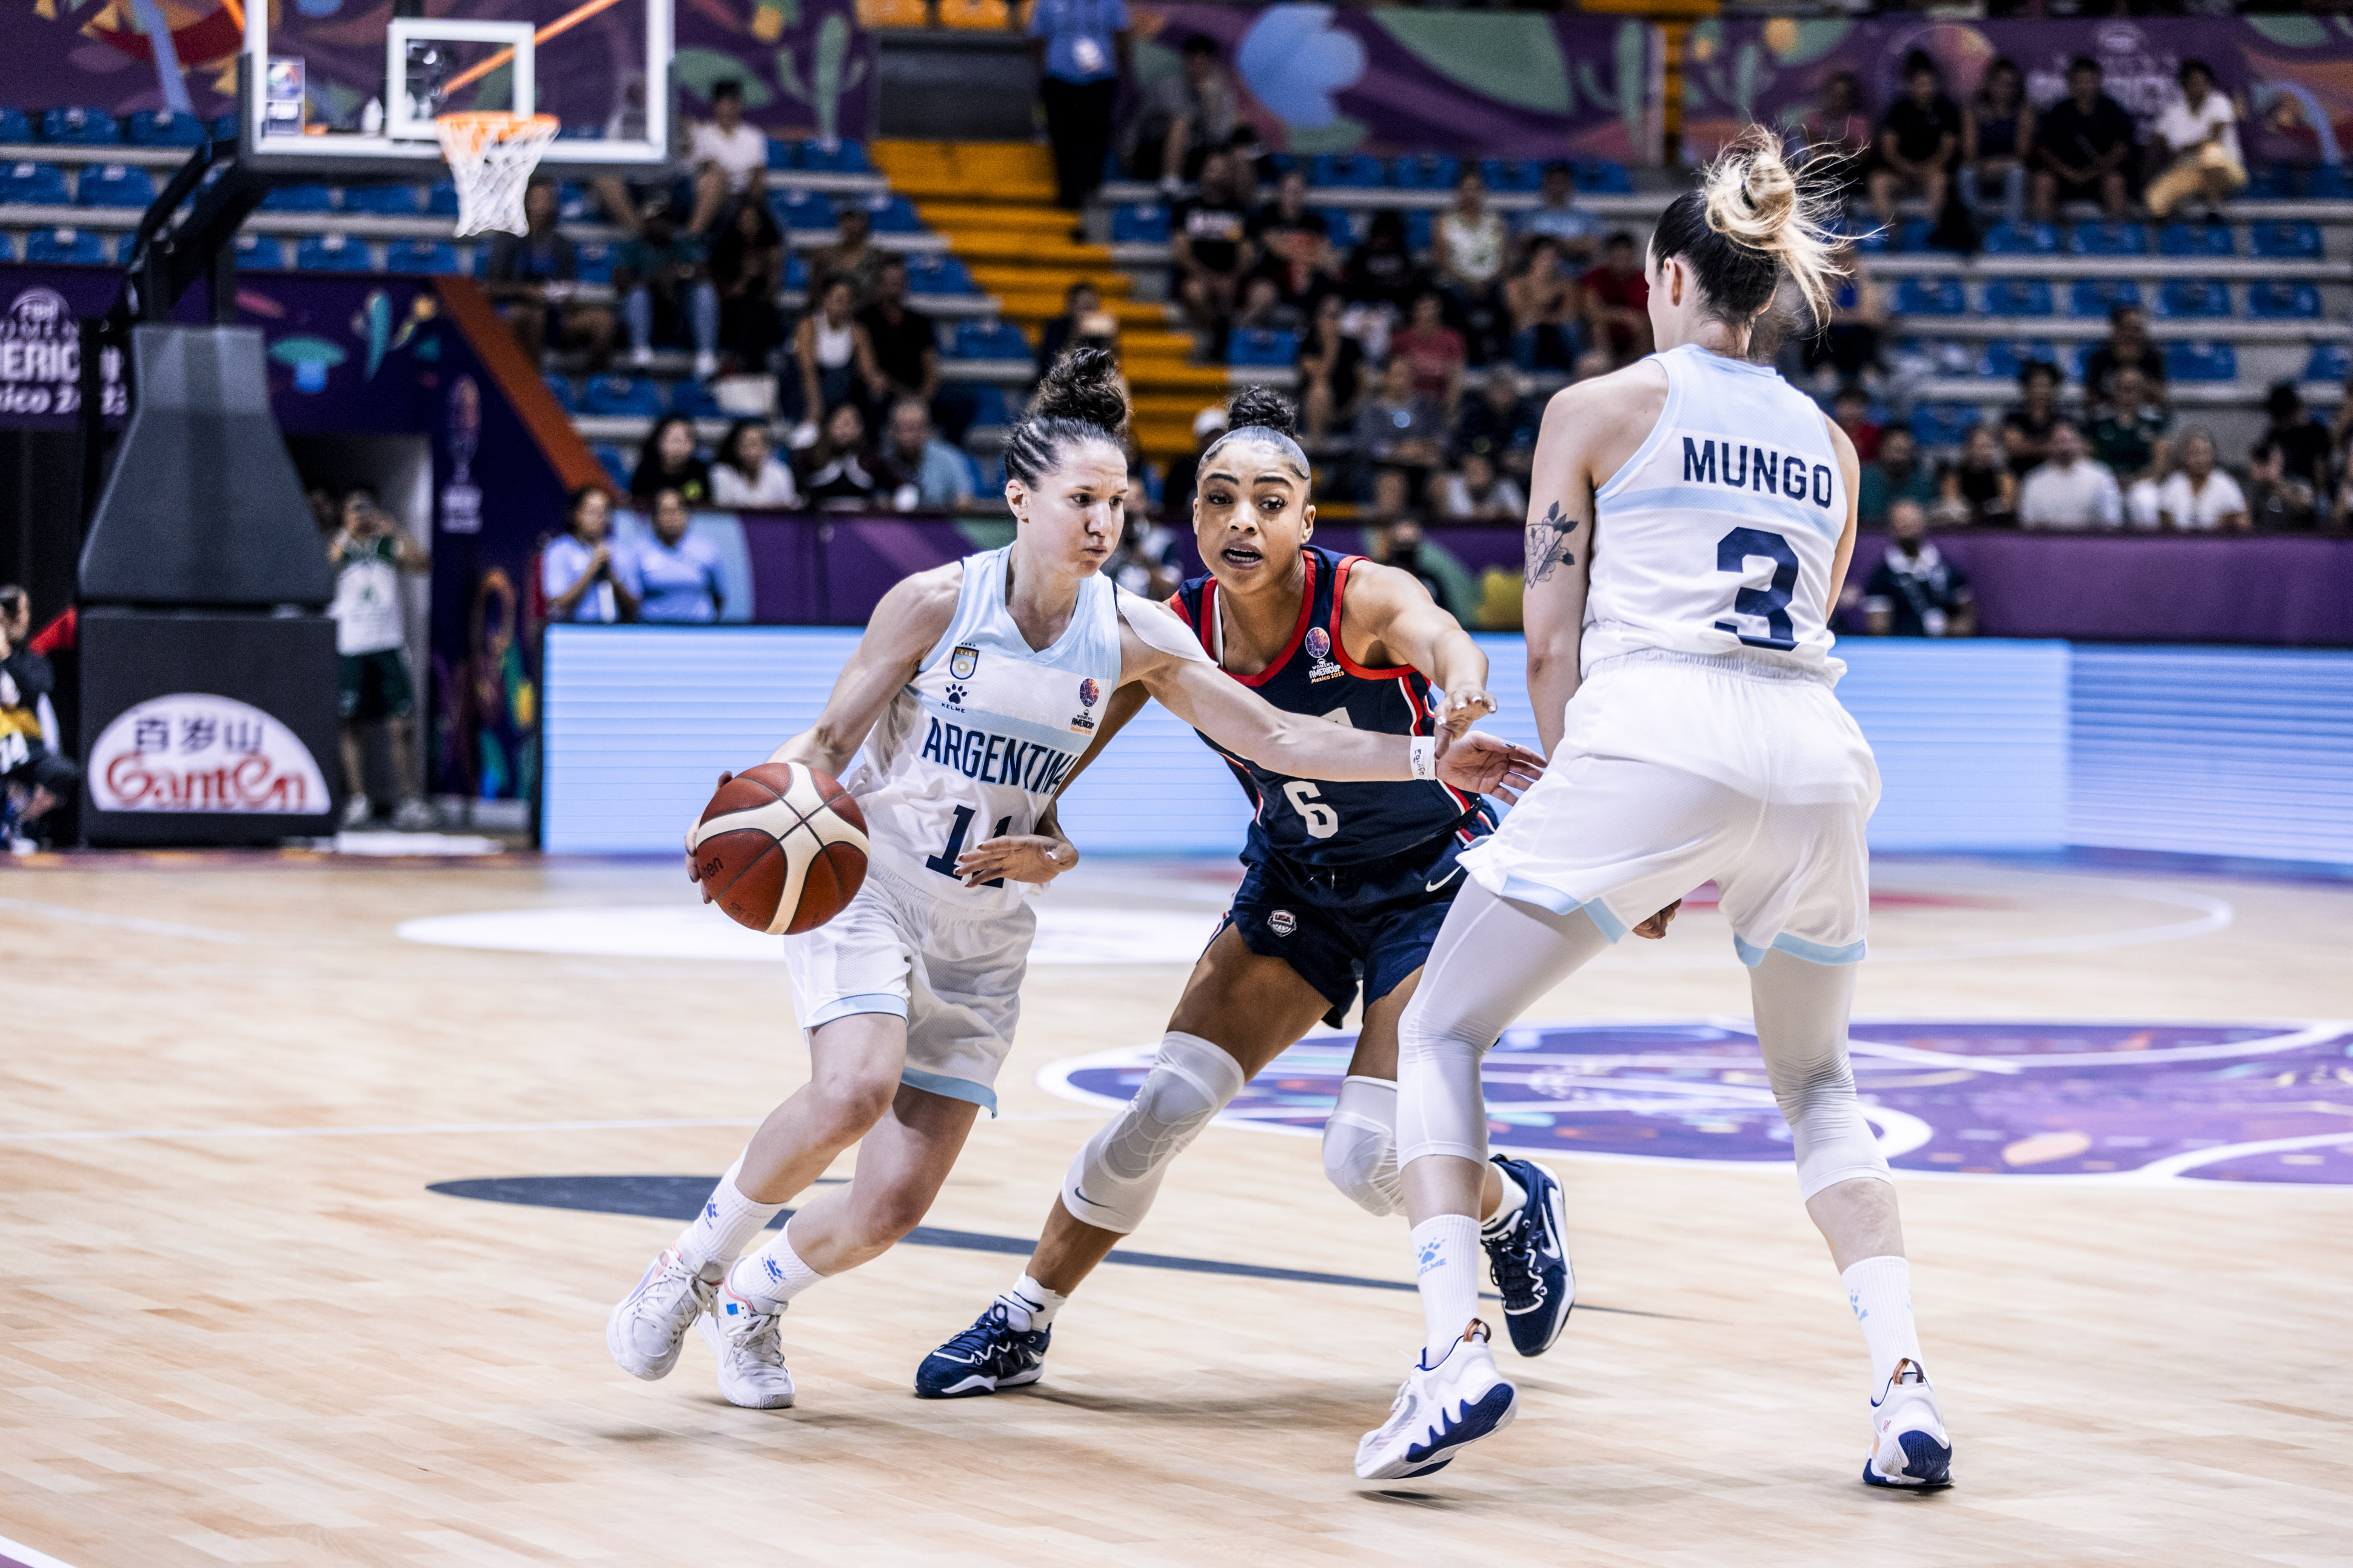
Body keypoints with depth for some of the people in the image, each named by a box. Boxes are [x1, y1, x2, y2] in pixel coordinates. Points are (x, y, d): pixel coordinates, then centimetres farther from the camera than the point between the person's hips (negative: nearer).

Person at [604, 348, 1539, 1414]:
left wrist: (1424, 759, -16)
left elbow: (1273, 739, -5)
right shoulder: (935, 604, -12)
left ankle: (750, 1302, 26)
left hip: (986, 936, 3)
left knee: (892, 1204, -5)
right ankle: (694, 1263, -8)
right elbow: (826, 745, -6)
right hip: (865, 886, -3)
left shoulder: (1134, 637, -4)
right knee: (855, 1088, -32)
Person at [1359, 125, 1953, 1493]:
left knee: (1440, 1033, 9)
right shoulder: (1829, 444, 25)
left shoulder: (1602, 408, 12)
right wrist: (1684, 855, 34)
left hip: (1653, 737, -5)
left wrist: (1577, 794, 19)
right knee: (1817, 1085, 24)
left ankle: (1457, 1355, -10)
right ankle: (1908, 1390, 6)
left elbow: (1550, 642, 8)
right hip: (1822, 756, 5)